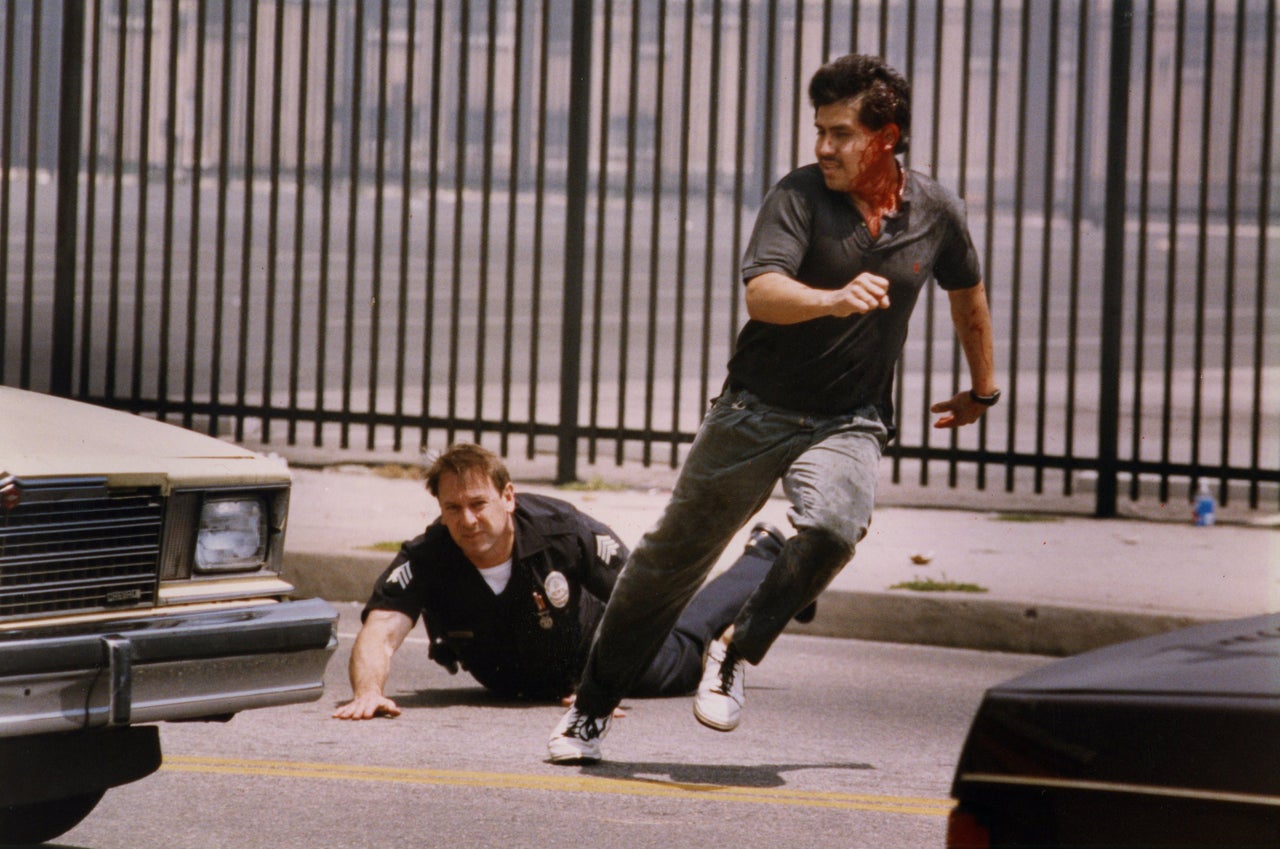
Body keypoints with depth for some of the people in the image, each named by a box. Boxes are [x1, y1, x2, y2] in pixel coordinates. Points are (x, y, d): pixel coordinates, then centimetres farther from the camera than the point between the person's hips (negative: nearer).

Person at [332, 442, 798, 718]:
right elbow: (380, 632, -49)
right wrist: (368, 692, -70)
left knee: (681, 657, 28)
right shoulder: (424, 560, -39)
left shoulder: (563, 531, -40)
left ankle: (763, 559, 54)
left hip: (594, 654, -1)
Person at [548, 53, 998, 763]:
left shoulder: (935, 213, -1)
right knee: (673, 554, 6)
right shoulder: (799, 195, -12)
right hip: (757, 410, -1)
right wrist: (834, 300, -47)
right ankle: (591, 709, 24)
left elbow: (968, 293, 21)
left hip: (850, 421, 1)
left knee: (831, 527, -31)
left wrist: (983, 387, 33)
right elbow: (762, 293, -28)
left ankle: (735, 654, -8)